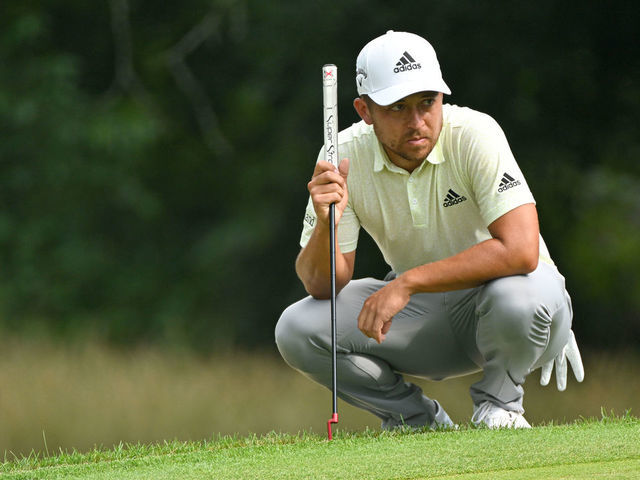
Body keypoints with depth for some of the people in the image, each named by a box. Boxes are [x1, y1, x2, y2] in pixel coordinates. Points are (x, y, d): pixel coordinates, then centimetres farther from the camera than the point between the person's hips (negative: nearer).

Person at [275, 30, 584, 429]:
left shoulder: (474, 135, -23)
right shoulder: (344, 157, -12)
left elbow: (520, 250, -34)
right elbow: (321, 285, -12)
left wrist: (408, 283, -34)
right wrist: (326, 222, -34)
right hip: (423, 313, 3)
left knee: (519, 298, -39)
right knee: (297, 329, -18)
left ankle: (498, 400, -4)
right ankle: (420, 421, 3)